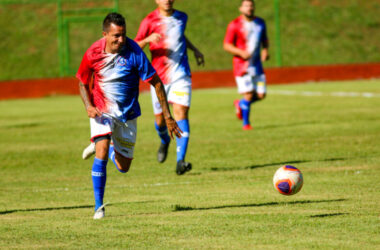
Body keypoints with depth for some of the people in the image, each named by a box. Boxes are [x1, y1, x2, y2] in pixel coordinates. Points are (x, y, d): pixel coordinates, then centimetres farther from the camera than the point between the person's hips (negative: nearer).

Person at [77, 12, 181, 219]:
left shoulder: (134, 52, -21)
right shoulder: (93, 53, -14)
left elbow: (156, 83, -13)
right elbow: (83, 83, 4)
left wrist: (167, 117, -13)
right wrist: (89, 107, -15)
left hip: (127, 114, 1)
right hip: (102, 110, -1)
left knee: (123, 167, 10)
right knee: (101, 154, -24)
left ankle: (107, 148, 45)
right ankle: (98, 206, -15)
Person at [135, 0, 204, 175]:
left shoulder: (182, 17, 8)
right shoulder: (149, 21, -4)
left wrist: (195, 50, 21)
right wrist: (148, 39, -23)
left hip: (181, 75, 1)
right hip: (159, 75, -1)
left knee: (181, 112, -15)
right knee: (160, 117, 4)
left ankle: (180, 162, -21)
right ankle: (165, 141, 42)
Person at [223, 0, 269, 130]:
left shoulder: (260, 23, 10)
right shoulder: (234, 25, -7)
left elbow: (264, 39, 25)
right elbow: (227, 45, -7)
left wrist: (265, 50, 4)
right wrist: (241, 52, -22)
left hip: (257, 65, 5)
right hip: (242, 65, -5)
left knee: (261, 95, 2)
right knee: (248, 94, -11)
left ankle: (240, 104, 30)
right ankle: (246, 123, 6)